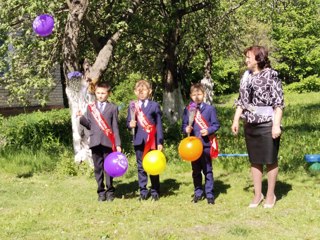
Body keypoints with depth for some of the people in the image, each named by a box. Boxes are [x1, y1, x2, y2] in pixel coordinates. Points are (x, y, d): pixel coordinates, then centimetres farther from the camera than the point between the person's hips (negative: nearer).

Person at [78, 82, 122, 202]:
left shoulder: (113, 108, 7)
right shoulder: (90, 107, 11)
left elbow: (115, 127, 4)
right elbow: (89, 125, 9)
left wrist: (118, 144, -1)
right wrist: (81, 117, -8)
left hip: (108, 142, -2)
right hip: (95, 142, 2)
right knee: (98, 168, 6)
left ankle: (110, 191, 13)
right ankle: (101, 192, 13)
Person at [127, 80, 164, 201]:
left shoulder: (154, 106, 3)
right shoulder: (132, 106, 8)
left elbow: (159, 125, 1)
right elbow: (128, 122, 10)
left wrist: (160, 142, -4)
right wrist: (130, 124, -15)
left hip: (152, 140, -2)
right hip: (139, 140, 2)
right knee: (141, 167, 6)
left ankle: (155, 192, 12)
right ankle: (143, 192, 13)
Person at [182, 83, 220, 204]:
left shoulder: (210, 109, -2)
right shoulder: (187, 110, 4)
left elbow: (216, 125, -1)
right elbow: (184, 125, 10)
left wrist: (208, 131, -17)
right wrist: (186, 129, -11)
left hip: (206, 144, -2)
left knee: (208, 170, 4)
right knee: (196, 171, 11)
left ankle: (209, 194, 9)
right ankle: (198, 193, 21)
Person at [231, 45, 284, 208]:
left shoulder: (270, 75, -9)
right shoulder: (246, 76, 8)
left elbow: (278, 103, -11)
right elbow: (241, 101, 14)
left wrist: (276, 124, -17)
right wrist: (235, 120, 8)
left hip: (267, 125, -6)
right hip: (250, 125, 6)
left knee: (270, 161, 5)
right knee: (255, 161, 12)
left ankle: (270, 195, 19)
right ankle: (257, 194, 23)